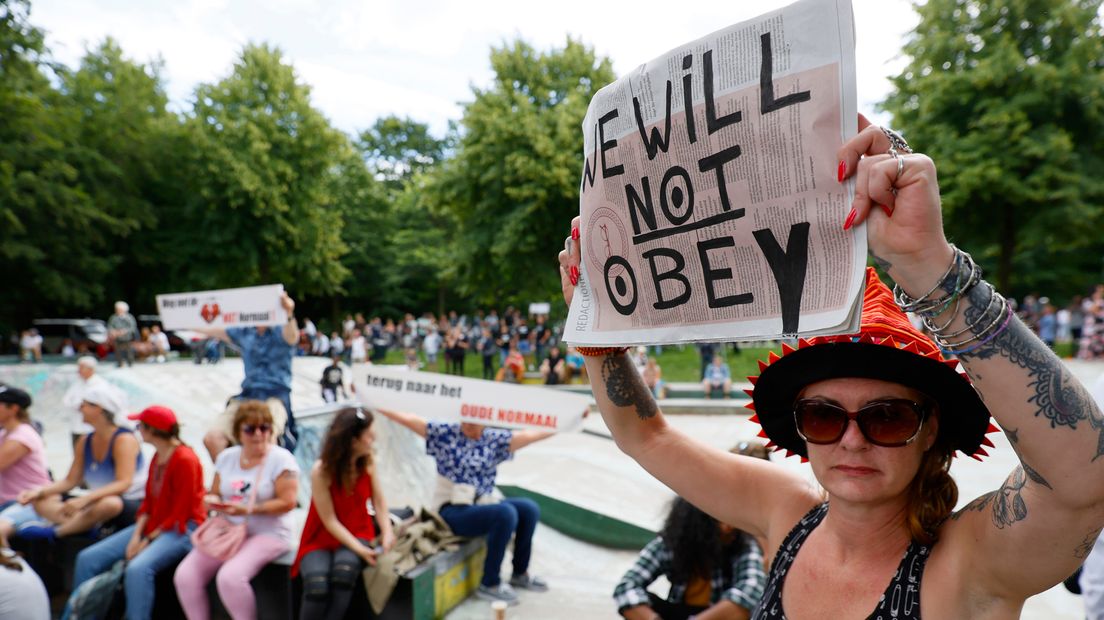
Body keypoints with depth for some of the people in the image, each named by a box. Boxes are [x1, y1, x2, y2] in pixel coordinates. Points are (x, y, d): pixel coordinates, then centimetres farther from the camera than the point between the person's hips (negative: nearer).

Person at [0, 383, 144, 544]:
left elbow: (124, 483, -25)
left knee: (109, 503, -40)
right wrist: (39, 491, -9)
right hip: (97, 504, 8)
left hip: (131, 508, -8)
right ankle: (93, 525, -27)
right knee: (42, 501, -5)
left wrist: (85, 499, -35)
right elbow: (70, 480, 7)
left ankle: (54, 532, -20)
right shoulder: (85, 442, 9)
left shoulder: (124, 439, -14)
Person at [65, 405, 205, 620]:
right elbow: (149, 501, 11)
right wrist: (136, 535, -2)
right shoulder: (157, 457, 10)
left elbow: (180, 514, -16)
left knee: (138, 568, -33)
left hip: (182, 529, -9)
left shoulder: (185, 459, -17)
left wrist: (149, 541, -15)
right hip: (152, 526, 9)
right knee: (88, 558, -1)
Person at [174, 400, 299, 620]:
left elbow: (287, 502, -14)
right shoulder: (226, 456, 9)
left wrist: (249, 509, -21)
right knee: (184, 576, -12)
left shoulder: (281, 459, -9)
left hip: (267, 534, -6)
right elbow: (214, 494, 16)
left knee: (229, 577, -29)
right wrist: (213, 502, -8)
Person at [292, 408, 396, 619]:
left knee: (345, 568, -33)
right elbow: (330, 521, -17)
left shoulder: (368, 463, -7)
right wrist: (359, 549, -24)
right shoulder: (321, 470, -20)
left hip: (358, 535, 2)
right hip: (321, 540, -2)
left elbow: (379, 502, -2)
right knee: (317, 584, -32)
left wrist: (387, 532, -20)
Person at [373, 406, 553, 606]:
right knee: (505, 513, -28)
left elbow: (527, 435, 0)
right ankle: (489, 584, -15)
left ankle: (520, 573, 8)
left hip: (485, 505, 6)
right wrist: (377, 405, -8)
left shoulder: (494, 439, 7)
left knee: (529, 508, -13)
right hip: (453, 511, -5)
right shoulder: (445, 433, -1)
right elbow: (409, 419, -4)